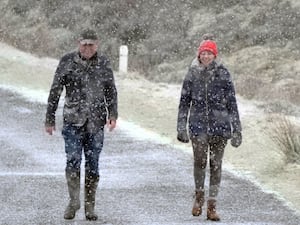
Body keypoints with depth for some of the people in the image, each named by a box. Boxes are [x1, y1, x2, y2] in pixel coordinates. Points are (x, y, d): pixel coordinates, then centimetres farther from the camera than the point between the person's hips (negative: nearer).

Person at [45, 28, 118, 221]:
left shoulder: (103, 63, 4)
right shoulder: (67, 62, -1)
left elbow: (111, 91, 9)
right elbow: (55, 92, 2)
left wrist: (113, 115, -5)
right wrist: (50, 119, 2)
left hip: (96, 121, 2)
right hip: (73, 120, -2)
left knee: (93, 164, 3)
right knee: (73, 160, -15)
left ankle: (90, 205, 11)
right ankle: (74, 201, -13)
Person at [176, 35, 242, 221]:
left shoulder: (223, 73, 0)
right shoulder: (193, 73, 4)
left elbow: (232, 102, 3)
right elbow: (184, 101, 9)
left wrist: (236, 129, 0)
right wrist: (181, 126, 3)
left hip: (219, 125, 0)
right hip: (198, 124, 0)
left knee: (216, 164, 1)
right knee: (200, 161, -10)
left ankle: (212, 206, 8)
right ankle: (199, 197, 14)